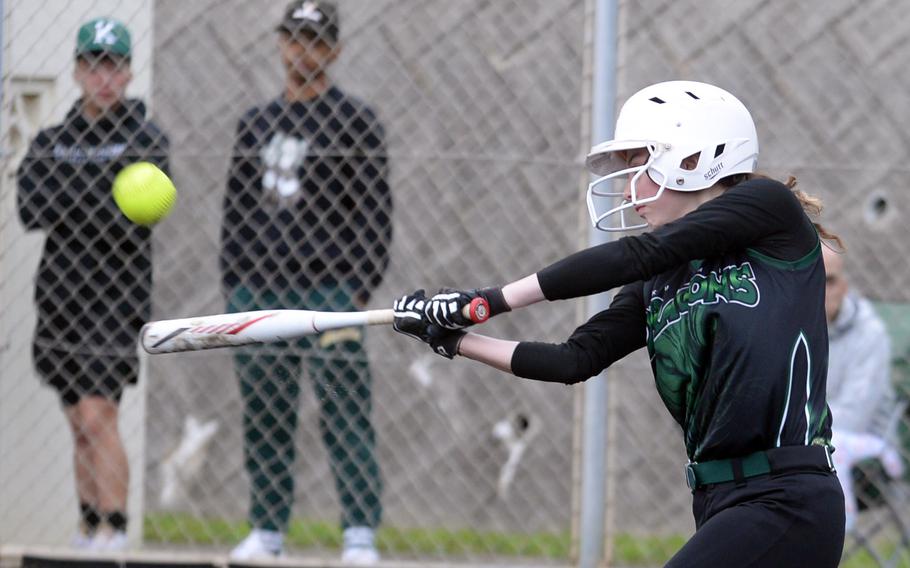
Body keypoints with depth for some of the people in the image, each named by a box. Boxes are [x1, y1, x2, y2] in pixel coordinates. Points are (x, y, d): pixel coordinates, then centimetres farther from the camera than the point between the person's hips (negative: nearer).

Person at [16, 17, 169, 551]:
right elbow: (30, 209, -5)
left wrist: (65, 205, -18)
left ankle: (113, 527, -14)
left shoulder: (147, 140, 0)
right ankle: (90, 527, 14)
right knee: (81, 422, 8)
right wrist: (103, 205, -15)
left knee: (97, 414, -14)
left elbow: (133, 219, -12)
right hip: (61, 296, 5)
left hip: (116, 295, -5)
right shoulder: (52, 141, 12)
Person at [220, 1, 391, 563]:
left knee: (344, 413, -10)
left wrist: (359, 290, -11)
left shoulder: (355, 121, 2)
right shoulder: (256, 123, 16)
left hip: (329, 290, -5)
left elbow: (376, 213, -3)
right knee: (263, 420, 6)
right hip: (258, 292, 5)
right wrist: (233, 289, 11)